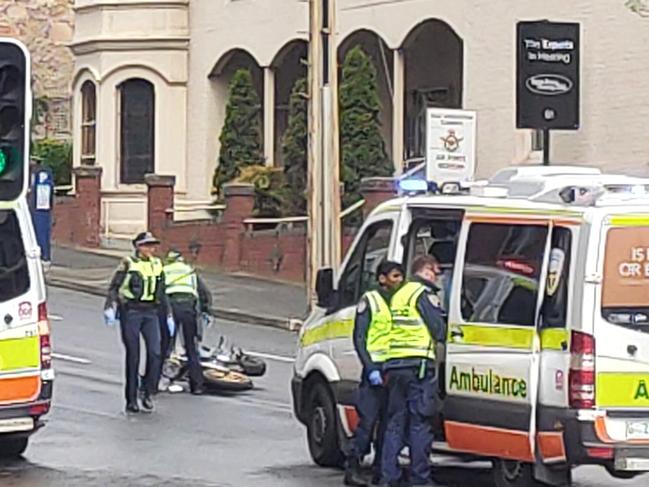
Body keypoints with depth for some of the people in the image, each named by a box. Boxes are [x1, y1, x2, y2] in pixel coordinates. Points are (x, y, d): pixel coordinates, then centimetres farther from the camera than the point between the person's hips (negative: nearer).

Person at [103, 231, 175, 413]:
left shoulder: (157, 264, 13)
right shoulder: (128, 264, -2)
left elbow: (161, 293, 22)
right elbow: (113, 288, -3)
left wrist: (168, 315, 21)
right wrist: (109, 308, -16)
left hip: (150, 313, 4)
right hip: (131, 312, -4)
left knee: (155, 353, -10)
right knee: (133, 356, -1)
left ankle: (148, 393, 5)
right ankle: (131, 400, 7)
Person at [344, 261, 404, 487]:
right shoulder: (369, 301, -1)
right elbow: (359, 338, -4)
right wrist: (371, 368, -14)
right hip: (376, 368, -5)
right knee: (368, 420, -9)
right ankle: (353, 468, -6)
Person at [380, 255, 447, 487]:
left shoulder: (399, 294, 21)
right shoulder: (425, 293, -5)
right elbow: (439, 329, -10)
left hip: (394, 363, 7)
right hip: (419, 364, -7)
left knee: (395, 422, 10)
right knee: (420, 424, -3)